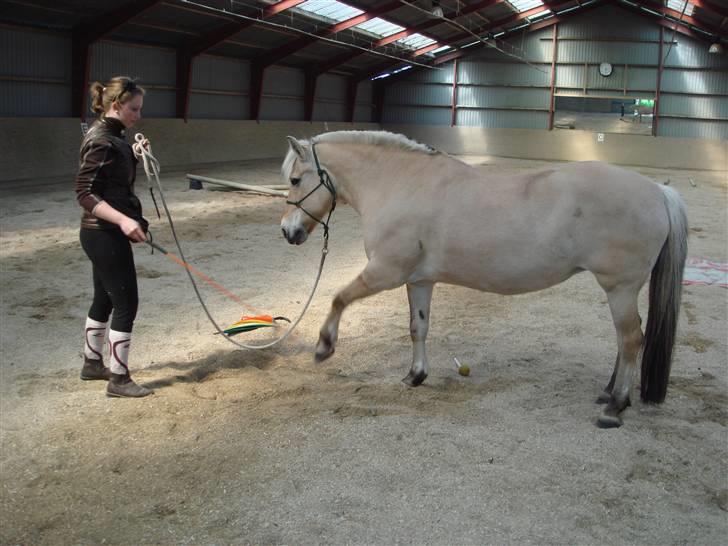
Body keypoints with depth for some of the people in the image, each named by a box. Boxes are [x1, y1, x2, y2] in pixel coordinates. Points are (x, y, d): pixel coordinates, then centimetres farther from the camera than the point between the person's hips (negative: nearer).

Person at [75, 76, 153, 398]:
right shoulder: (100, 141, -19)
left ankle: (92, 364, 35)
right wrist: (123, 219, -32)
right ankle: (118, 379, 8)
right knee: (126, 304, -3)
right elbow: (85, 194, -24)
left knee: (104, 299, 20)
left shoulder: (113, 136, 10)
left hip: (107, 233, 10)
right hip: (103, 235, -10)